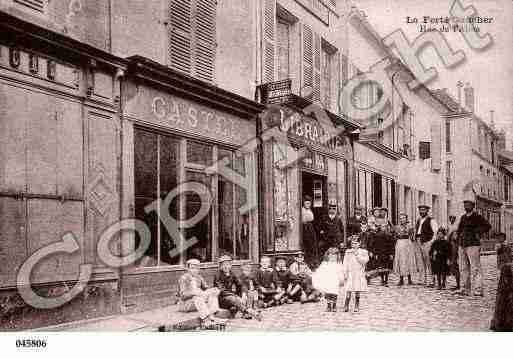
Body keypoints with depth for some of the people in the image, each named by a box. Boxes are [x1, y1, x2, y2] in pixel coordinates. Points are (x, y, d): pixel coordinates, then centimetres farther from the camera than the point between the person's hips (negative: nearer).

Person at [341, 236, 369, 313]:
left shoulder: (364, 252, 7)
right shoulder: (348, 252, 9)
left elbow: (364, 261, -9)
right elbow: (345, 263, 7)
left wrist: (357, 254, -13)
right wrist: (344, 273, -2)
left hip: (359, 274, 0)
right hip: (350, 274, 0)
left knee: (357, 292, 3)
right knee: (348, 291, -5)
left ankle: (357, 307, 14)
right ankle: (346, 306, 3)